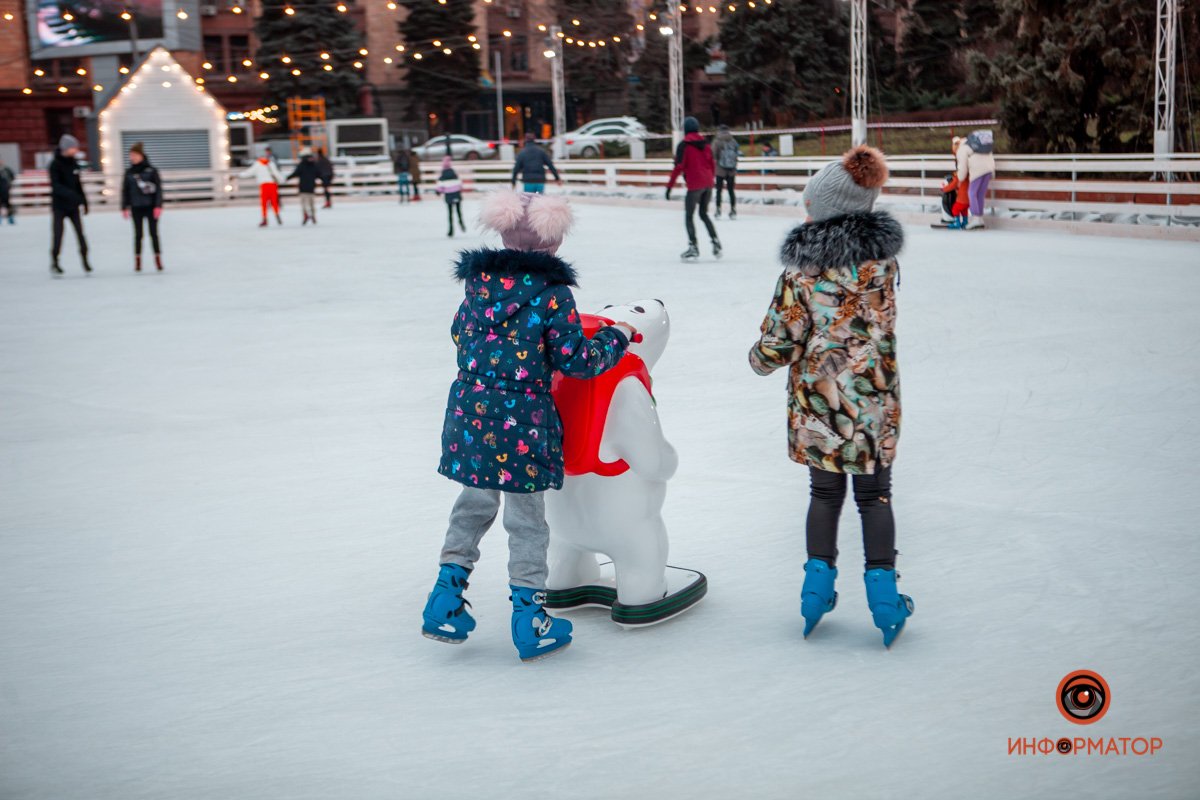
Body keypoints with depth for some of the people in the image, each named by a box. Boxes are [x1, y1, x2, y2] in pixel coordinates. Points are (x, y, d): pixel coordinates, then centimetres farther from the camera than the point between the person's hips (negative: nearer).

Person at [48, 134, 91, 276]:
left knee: (80, 232, -1)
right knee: (58, 234, -4)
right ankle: (54, 263, 7)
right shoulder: (55, 164, -12)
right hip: (59, 206, -5)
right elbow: (55, 185, -22)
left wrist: (84, 201, 13)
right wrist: (71, 195, -34)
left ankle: (85, 260, 5)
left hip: (73, 206, 5)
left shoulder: (74, 163, 6)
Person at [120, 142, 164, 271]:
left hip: (150, 206, -2)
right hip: (136, 207, 2)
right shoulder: (129, 172, 5)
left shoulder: (151, 170, -3)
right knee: (138, 234, 4)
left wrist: (158, 206, -10)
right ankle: (137, 260, 9)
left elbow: (158, 188, -4)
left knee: (153, 233, 1)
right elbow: (125, 191, 8)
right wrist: (124, 207, 5)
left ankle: (158, 259, 8)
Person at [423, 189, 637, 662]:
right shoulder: (552, 292, -12)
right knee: (527, 522, 8)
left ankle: (445, 599, 23)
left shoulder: (478, 282, 4)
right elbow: (574, 359, -11)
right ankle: (528, 621, 16)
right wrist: (617, 337, 5)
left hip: (471, 418, 5)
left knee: (473, 507, 23)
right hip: (523, 423, -5)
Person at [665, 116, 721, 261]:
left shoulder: (684, 145, -6)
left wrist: (670, 185, -10)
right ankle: (715, 241, 12)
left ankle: (693, 247, -4)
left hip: (694, 185, -6)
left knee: (689, 216, 2)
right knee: (704, 214, 21)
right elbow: (712, 165, 14)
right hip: (708, 184, 6)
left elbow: (679, 167, -12)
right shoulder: (705, 144, 11)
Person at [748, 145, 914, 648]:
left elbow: (781, 341, -8)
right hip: (874, 395, 1)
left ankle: (818, 586, 20)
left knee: (825, 491, 16)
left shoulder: (801, 268, -13)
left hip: (817, 398, -1)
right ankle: (882, 592, 13)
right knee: (874, 493, 13)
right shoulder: (883, 257, -4)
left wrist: (761, 359, 12)